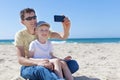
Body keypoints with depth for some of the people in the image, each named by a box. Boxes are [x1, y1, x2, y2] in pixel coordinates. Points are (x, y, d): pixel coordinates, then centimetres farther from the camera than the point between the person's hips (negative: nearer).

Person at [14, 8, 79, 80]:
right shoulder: (20, 35, -9)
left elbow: (63, 37, -11)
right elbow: (20, 59, -19)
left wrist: (66, 29, -35)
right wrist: (38, 62, -39)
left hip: (44, 64, 5)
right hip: (28, 66, -5)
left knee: (74, 64, -15)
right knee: (41, 69, -42)